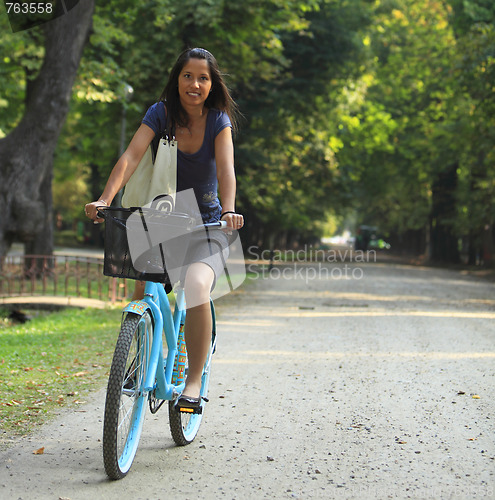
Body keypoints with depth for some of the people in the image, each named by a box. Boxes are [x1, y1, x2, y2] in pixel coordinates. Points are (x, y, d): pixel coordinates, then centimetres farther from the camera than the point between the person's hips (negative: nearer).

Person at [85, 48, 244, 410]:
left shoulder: (219, 120, -8)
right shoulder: (161, 113, -7)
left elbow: (226, 168, -24)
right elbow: (131, 157, -21)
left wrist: (228, 210, -43)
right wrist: (105, 199, -37)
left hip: (207, 224, -2)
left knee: (196, 286, -28)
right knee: (144, 293, -16)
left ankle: (194, 380, -16)